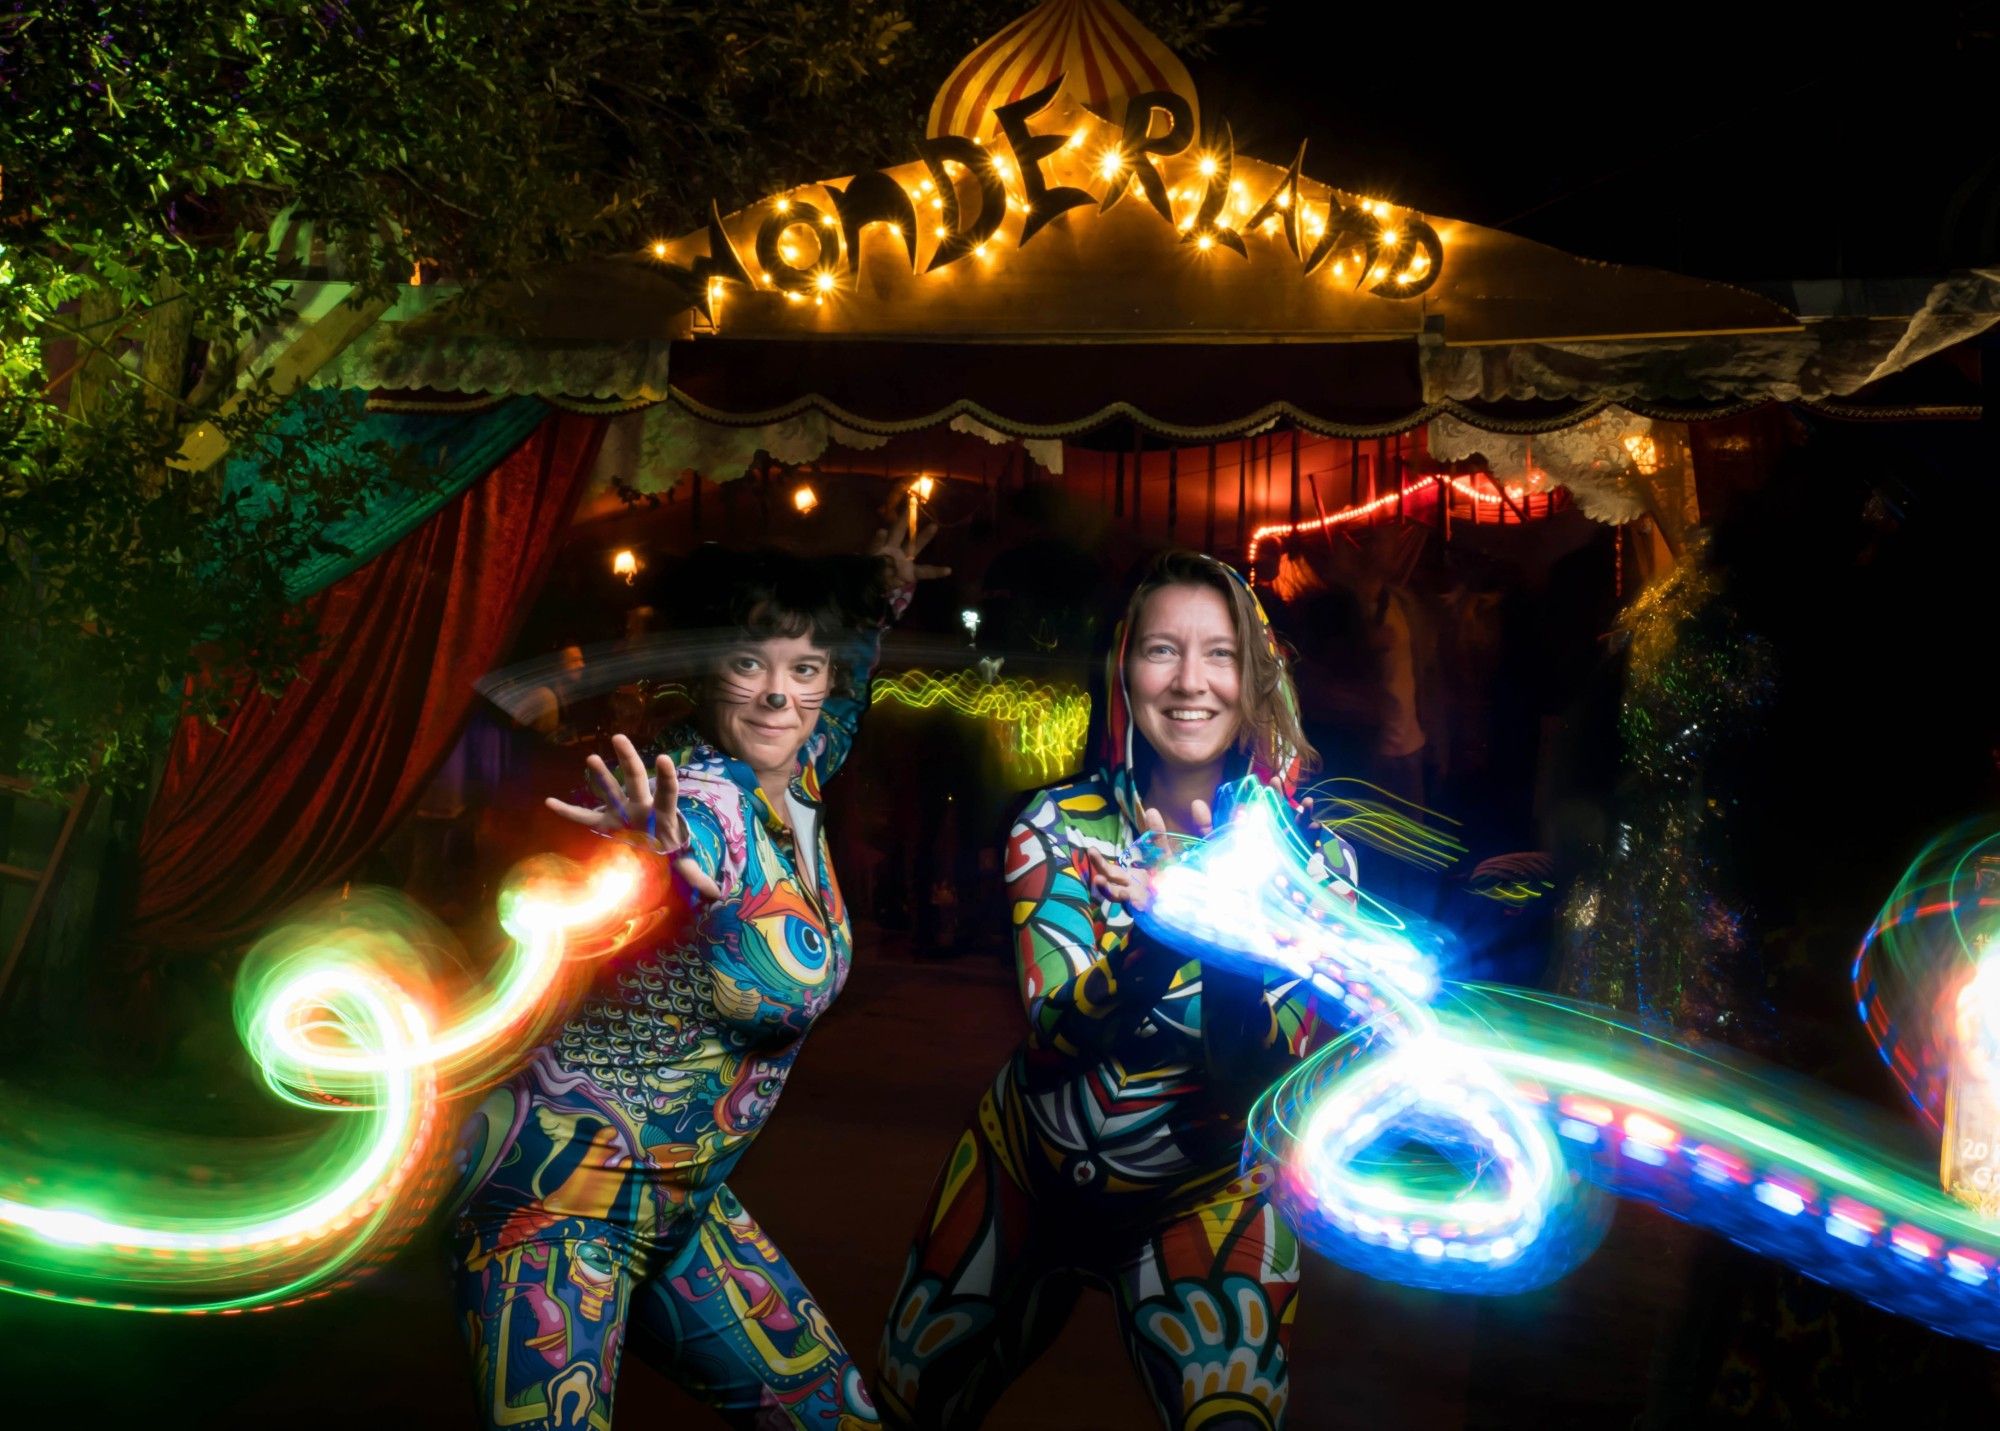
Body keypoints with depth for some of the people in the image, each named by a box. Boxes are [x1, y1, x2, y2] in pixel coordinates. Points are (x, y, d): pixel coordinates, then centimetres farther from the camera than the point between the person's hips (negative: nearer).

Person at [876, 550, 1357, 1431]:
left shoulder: (1309, 857, -15)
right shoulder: (1057, 826, -14)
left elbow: (1266, 1077, -25)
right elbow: (1047, 1044, -25)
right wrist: (1157, 938, -43)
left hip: (1207, 1194, -1)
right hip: (1025, 1170, 1)